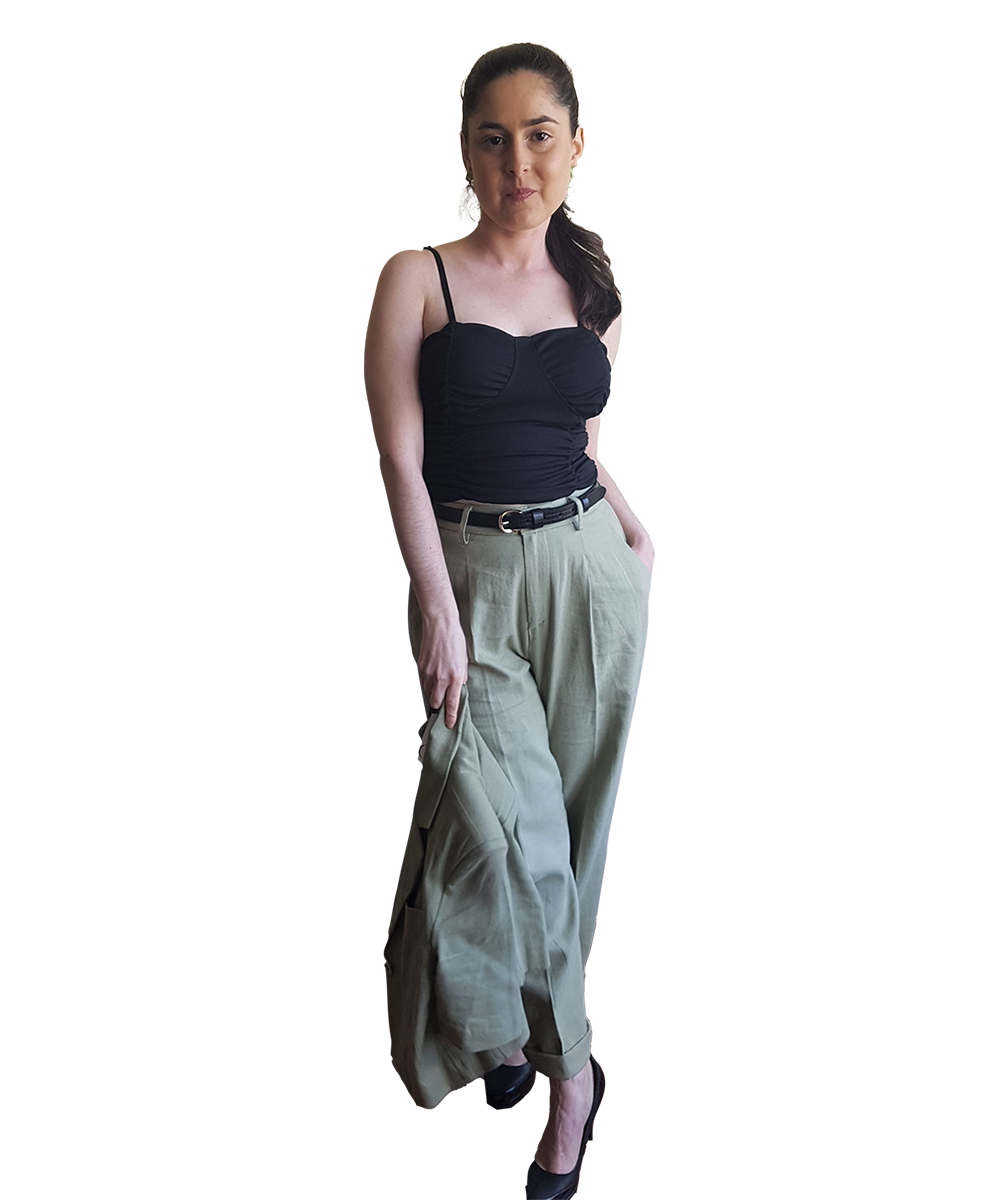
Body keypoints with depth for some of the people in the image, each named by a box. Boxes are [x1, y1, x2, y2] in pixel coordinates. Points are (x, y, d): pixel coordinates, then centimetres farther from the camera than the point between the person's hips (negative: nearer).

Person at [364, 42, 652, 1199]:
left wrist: (633, 532, 2)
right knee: (525, 832, -5)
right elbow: (402, 459, -8)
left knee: (578, 821, 10)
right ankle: (568, 1065, 17)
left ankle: (525, 1015, 33)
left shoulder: (592, 291, 8)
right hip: (474, 575, -4)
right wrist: (439, 614, -14)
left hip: (590, 566, 4)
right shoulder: (417, 279, -4)